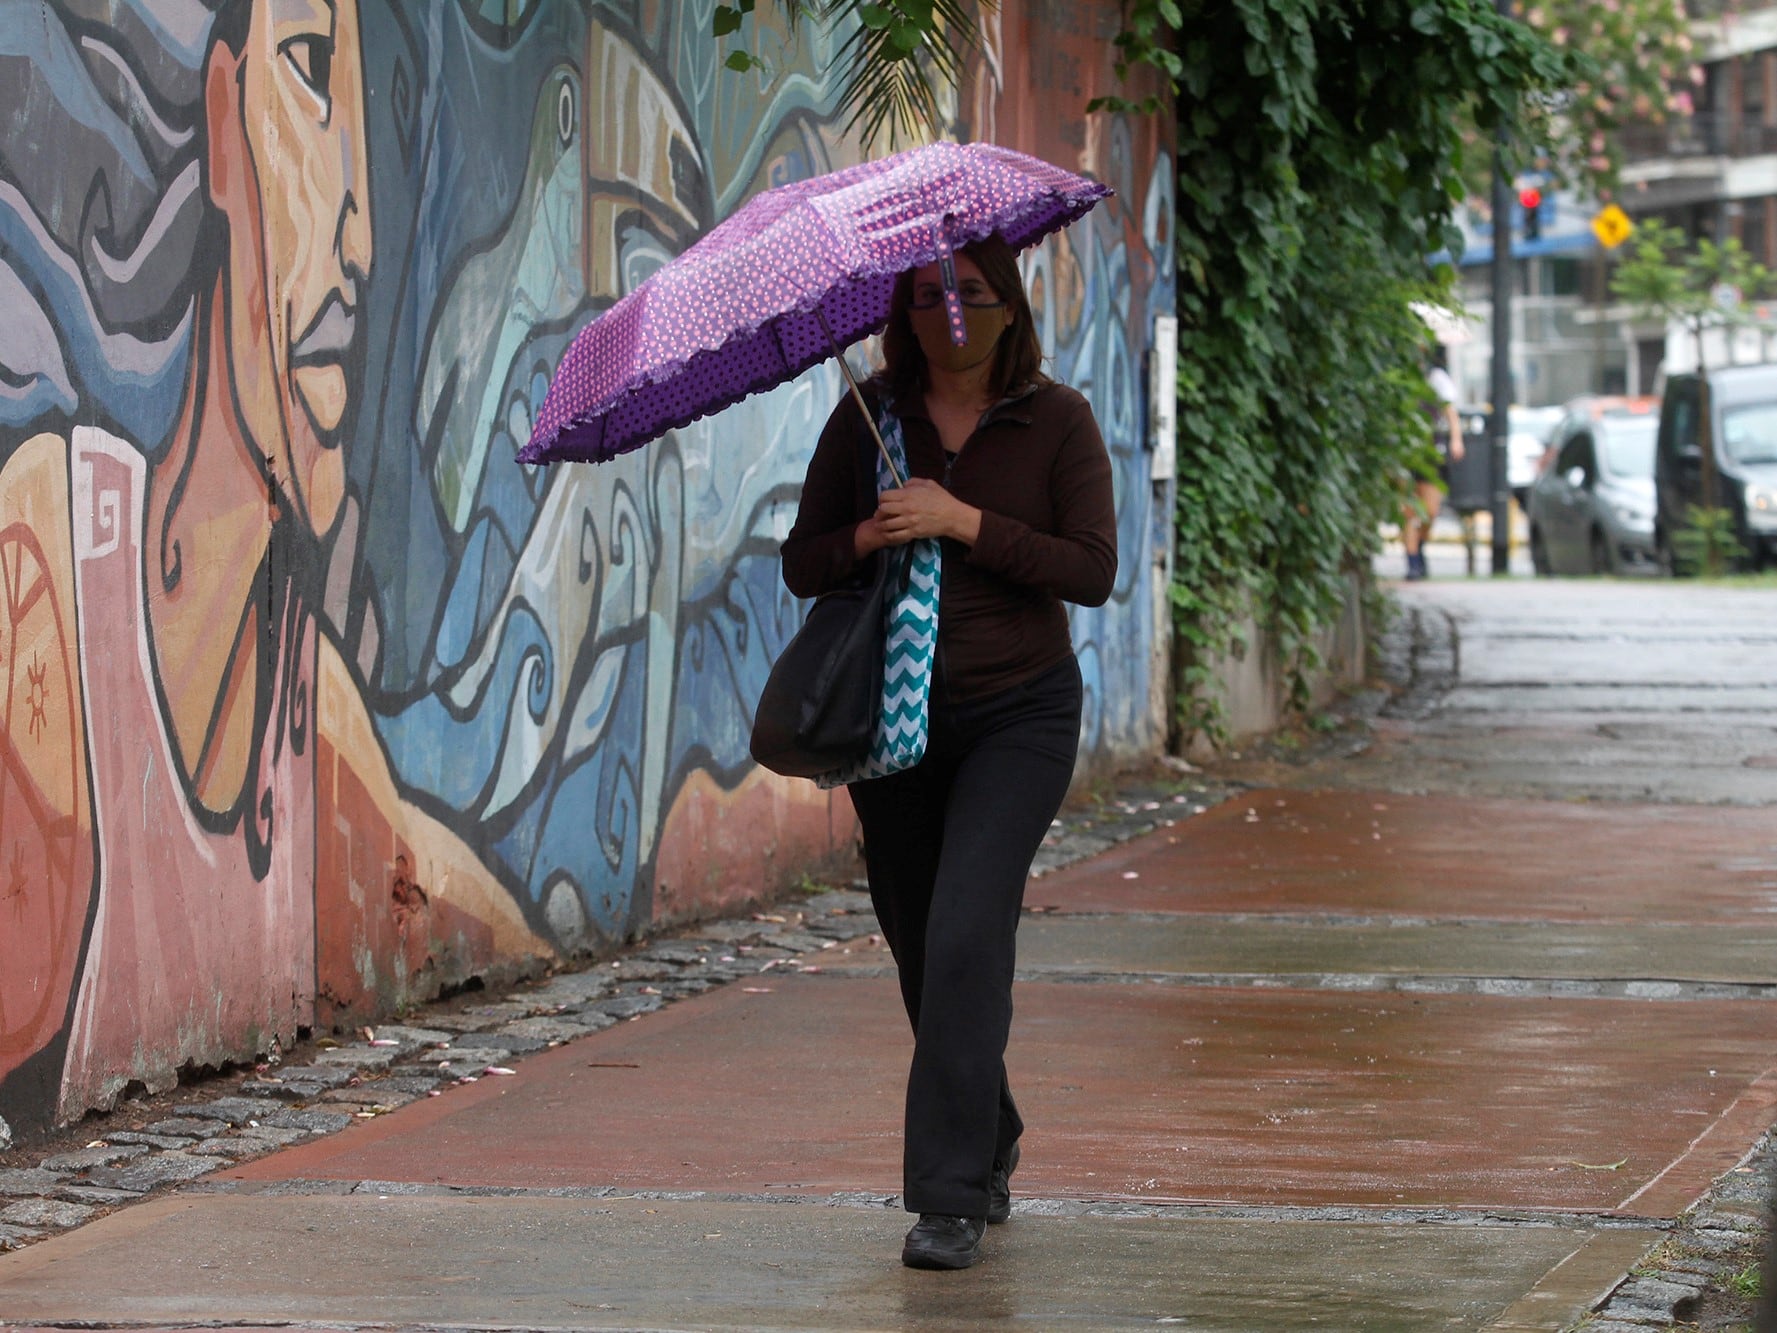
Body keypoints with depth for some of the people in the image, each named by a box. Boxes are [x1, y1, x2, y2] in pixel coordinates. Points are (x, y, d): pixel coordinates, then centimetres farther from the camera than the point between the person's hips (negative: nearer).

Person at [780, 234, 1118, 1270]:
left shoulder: (1057, 420, -4)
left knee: (966, 935, -19)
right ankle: (992, 1146, 36)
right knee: (922, 952, 11)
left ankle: (953, 1196, -18)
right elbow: (802, 565, 2)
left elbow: (1094, 570, -11)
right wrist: (869, 536, -19)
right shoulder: (868, 417, 2)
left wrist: (964, 523, -19)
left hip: (1020, 716, -4)